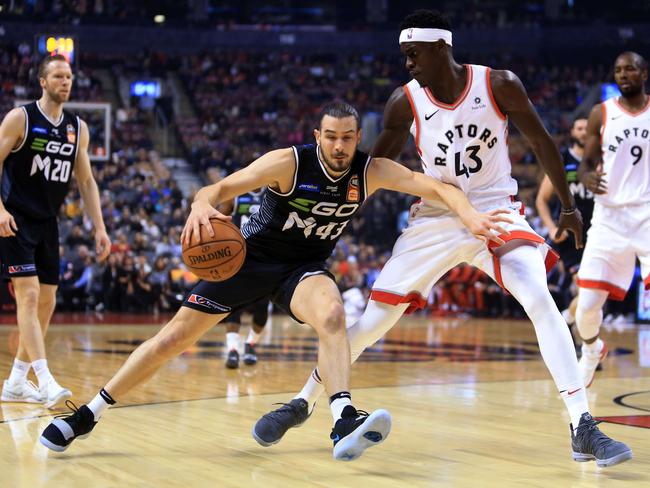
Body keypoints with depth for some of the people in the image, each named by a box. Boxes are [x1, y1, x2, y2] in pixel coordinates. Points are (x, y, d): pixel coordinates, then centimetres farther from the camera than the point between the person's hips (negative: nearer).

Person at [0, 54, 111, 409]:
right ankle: (45, 381, -24)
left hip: (47, 223, 7)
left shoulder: (78, 128, 8)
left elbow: (86, 182, 12)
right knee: (29, 294, -17)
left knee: (46, 303, 6)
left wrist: (99, 228, 6)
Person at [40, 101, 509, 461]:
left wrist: (470, 214, -39)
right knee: (174, 337, -3)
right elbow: (223, 186, -28)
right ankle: (87, 415, 9)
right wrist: (203, 204, -51)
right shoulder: (289, 162, -21)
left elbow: (437, 187, -19)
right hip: (252, 256, -1)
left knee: (332, 315, -34)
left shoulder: (372, 171, -13)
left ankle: (344, 422, -46)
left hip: (305, 266, 2)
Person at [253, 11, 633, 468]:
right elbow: (376, 165, 1)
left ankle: (583, 428, -21)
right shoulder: (405, 101, -10)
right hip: (436, 216, 2)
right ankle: (303, 402, 17)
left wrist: (568, 203, 2)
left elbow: (541, 142, 0)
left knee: (541, 302, -24)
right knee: (374, 317, -1)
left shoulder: (499, 85, -13)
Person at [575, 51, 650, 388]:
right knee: (587, 304, 0)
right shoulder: (601, 114, 5)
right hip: (611, 215, 1)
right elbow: (587, 162, 8)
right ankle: (591, 350, 33)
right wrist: (587, 177, -15)